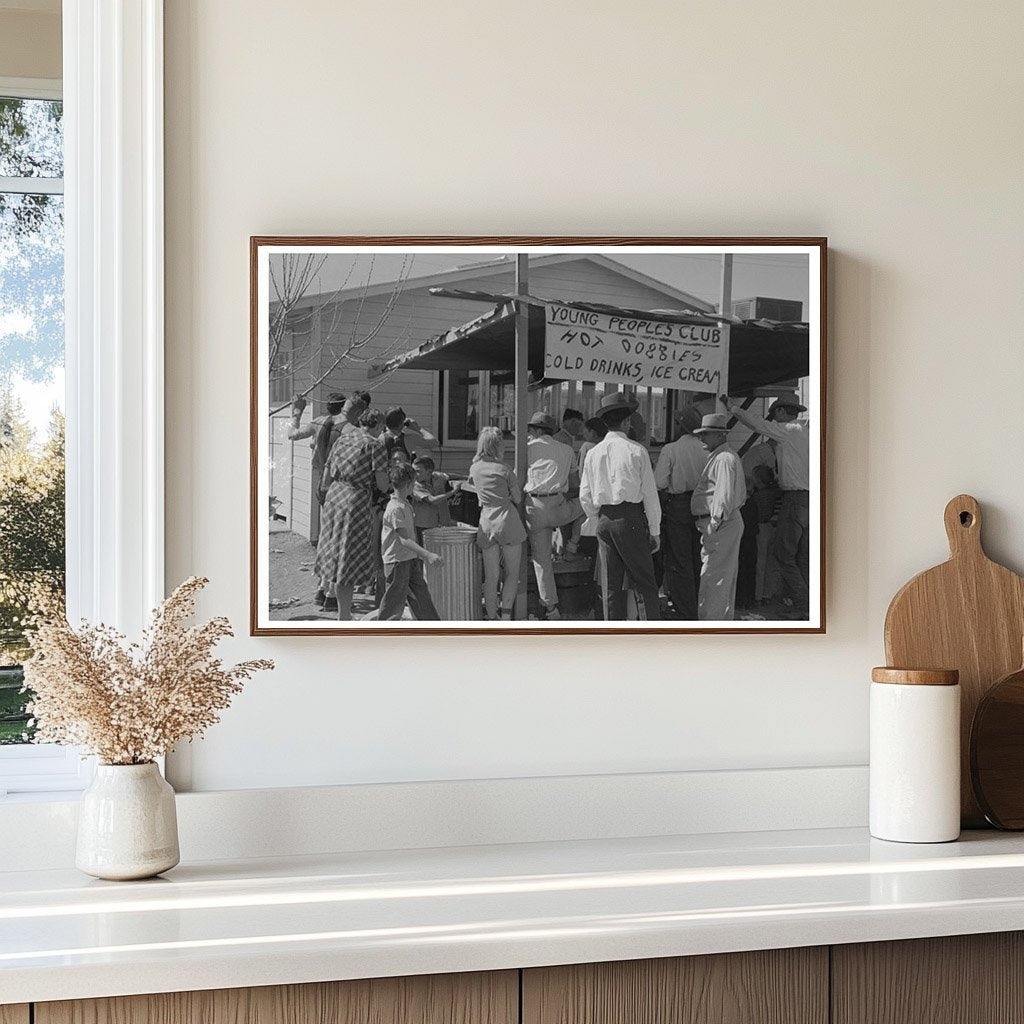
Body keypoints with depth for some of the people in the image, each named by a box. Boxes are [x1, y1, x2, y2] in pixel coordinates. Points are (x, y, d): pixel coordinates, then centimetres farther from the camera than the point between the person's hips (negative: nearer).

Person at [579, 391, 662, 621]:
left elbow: (585, 497, 9)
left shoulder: (593, 453, 6)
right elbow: (650, 493, -4)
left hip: (604, 520, 4)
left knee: (611, 585, 10)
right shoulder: (636, 451, -6)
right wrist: (654, 531, 3)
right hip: (631, 519, -4)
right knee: (644, 584, 0)